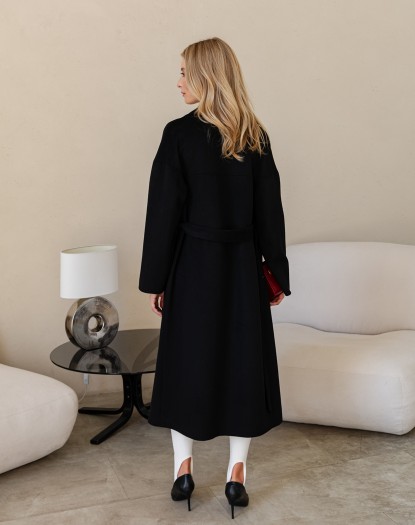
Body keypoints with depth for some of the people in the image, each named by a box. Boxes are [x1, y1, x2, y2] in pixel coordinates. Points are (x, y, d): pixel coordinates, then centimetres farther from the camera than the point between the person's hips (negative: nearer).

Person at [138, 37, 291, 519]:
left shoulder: (179, 134, -10)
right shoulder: (256, 137, 0)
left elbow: (164, 213, -10)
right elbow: (270, 212, 2)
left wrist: (155, 280, -3)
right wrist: (276, 274, 10)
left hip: (193, 266, -2)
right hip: (243, 267, 3)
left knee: (187, 361, 10)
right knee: (243, 361, 9)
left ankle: (184, 469, 19)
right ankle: (236, 473, 16)